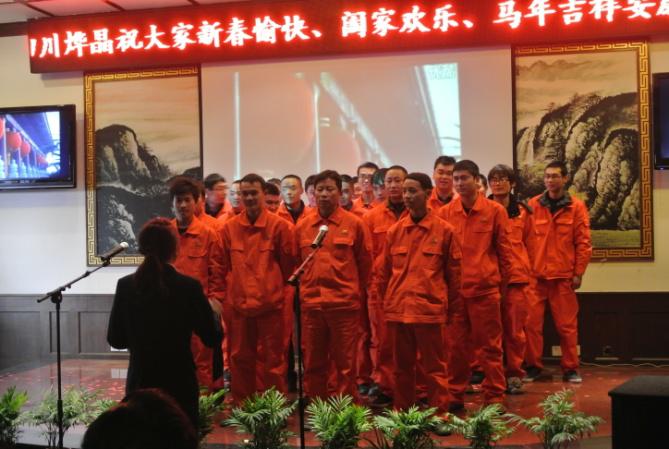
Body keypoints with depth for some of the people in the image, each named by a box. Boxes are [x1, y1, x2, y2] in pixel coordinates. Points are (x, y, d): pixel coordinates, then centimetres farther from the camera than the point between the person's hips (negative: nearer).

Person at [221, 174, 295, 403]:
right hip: (239, 304, 3)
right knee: (240, 359, 11)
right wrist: (236, 290, 10)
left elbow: (288, 265, 3)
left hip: (271, 304, -3)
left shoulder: (280, 225, -3)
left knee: (272, 360, 6)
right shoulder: (229, 227, 4)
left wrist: (274, 288, 5)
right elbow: (225, 266, 12)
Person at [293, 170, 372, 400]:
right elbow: (296, 262, 14)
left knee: (345, 365, 4)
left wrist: (353, 291, 8)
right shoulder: (302, 226, 6)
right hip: (311, 304, 3)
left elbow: (365, 263, 5)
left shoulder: (354, 224, -2)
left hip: (344, 303, -3)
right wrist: (308, 288, 12)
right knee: (313, 365, 11)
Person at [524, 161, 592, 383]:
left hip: (564, 276, -1)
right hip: (535, 275, 1)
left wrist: (578, 273, -4)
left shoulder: (576, 207, 2)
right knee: (531, 323, 1)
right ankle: (533, 366, 13)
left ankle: (570, 368, 16)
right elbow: (525, 240, 4)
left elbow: (584, 243, 1)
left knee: (567, 324, 5)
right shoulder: (533, 205, 4)